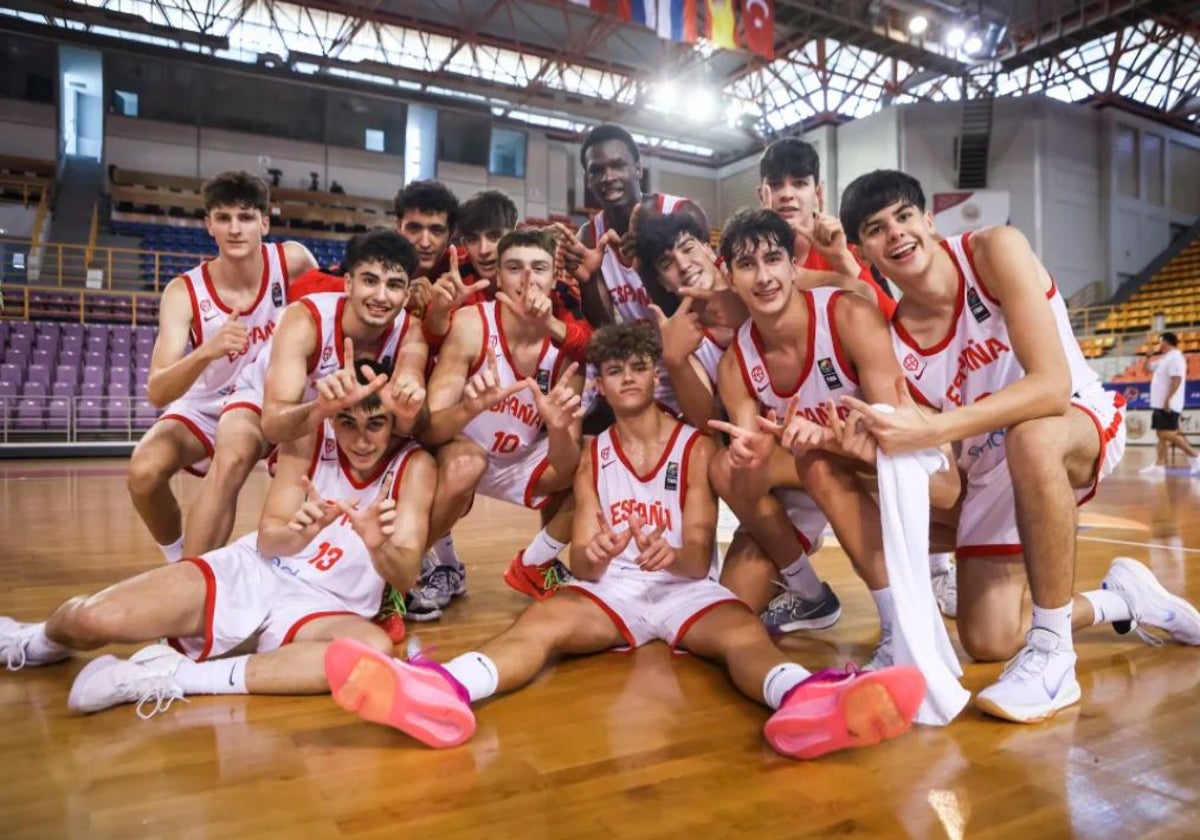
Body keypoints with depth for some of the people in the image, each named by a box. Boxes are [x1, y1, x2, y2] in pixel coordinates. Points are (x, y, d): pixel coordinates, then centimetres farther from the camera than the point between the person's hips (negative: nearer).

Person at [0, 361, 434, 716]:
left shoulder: (414, 466, -9)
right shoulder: (309, 438, -4)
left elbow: (405, 577, -12)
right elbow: (267, 540, -5)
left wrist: (378, 547, -35)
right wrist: (302, 531, -29)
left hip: (321, 609, -1)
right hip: (248, 573, 2)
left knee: (377, 650, -37)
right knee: (91, 619, -21)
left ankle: (175, 677, -27)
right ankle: (40, 641, 19)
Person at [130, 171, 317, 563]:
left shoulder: (292, 260, -21)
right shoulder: (184, 292, -24)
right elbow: (157, 393, -32)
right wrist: (205, 352, -52)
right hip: (203, 407, 0)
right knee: (143, 472, -24)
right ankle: (178, 561, 6)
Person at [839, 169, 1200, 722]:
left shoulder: (994, 250, -21)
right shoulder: (888, 342, -10)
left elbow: (1052, 385, -32)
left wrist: (933, 430, -42)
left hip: (1085, 425, -4)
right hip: (992, 473, 5)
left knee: (1031, 436, -42)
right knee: (986, 644, -1)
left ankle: (1052, 657, -27)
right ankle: (1118, 599, 29)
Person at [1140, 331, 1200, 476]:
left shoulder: (1175, 357, -14)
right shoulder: (1164, 358, 17)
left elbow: (1176, 380, -23)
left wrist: (1168, 399, -28)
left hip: (1168, 405, -10)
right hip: (1159, 404, 10)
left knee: (1168, 434, -13)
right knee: (1161, 435, 6)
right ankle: (1159, 465, 5)